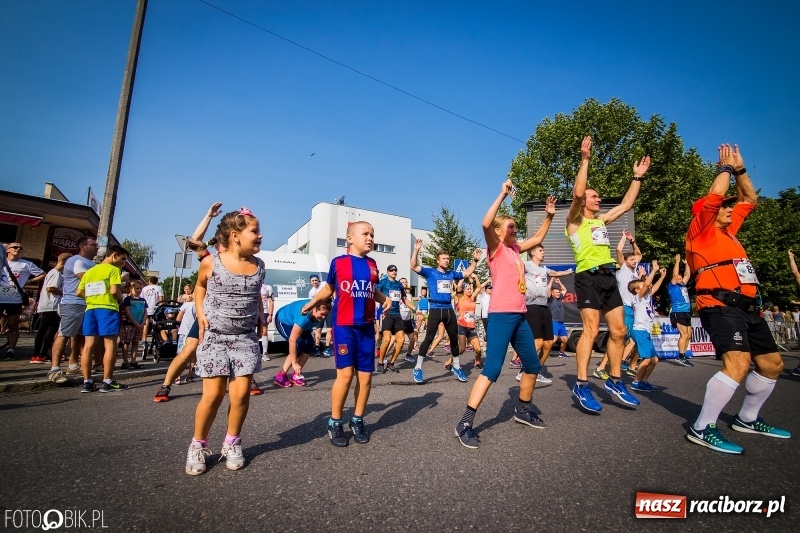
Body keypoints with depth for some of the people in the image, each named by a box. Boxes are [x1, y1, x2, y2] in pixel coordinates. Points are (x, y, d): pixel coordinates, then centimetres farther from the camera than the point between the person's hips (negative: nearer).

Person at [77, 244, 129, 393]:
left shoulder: (89, 271, 19)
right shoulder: (113, 269, -4)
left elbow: (79, 292, 13)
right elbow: (114, 291, -15)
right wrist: (121, 299, 3)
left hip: (90, 309, 7)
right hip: (107, 309, -7)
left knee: (88, 345, 5)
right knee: (110, 345, -3)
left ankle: (87, 382, 7)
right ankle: (107, 382, -2)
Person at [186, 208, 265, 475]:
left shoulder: (259, 266, 2)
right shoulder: (210, 263, -7)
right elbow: (200, 286, 13)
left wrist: (260, 317, 8)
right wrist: (200, 314, 2)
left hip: (246, 338, 3)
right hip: (214, 336, -2)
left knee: (241, 394, -1)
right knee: (213, 394, -2)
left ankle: (232, 443, 21)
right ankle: (198, 445, 23)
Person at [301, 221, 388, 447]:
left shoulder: (372, 264, 9)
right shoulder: (338, 262, -2)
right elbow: (328, 288, 12)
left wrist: (386, 301, 6)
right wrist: (311, 303, 7)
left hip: (367, 327, 4)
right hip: (344, 326, -4)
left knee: (365, 376, 7)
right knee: (345, 373, -5)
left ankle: (357, 420, 25)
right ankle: (335, 423, 14)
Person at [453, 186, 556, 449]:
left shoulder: (515, 248, 17)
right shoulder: (496, 248, -4)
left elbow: (538, 237, 33)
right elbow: (486, 223, -23)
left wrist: (549, 215, 23)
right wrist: (503, 193, -20)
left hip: (520, 315, 9)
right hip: (501, 314, -9)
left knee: (533, 365, 18)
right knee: (492, 369, -14)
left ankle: (523, 409, 38)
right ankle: (465, 423, -8)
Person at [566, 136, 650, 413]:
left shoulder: (601, 220, 22)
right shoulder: (575, 221, 1)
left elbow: (626, 204, 29)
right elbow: (577, 193, -15)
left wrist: (637, 177, 28)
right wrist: (585, 160, -14)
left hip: (609, 277, 8)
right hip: (588, 277, -7)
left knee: (618, 331, 7)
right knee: (590, 331, -13)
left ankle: (615, 381, 20)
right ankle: (582, 385, -7)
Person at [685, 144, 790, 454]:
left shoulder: (727, 231, 23)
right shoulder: (701, 230, 0)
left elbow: (750, 200, 33)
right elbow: (715, 195, -11)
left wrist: (740, 169, 26)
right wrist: (726, 167, 6)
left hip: (747, 307, 10)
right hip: (721, 306, -10)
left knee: (772, 363, 16)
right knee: (738, 363, -25)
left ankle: (747, 419, 30)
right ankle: (702, 428, -18)